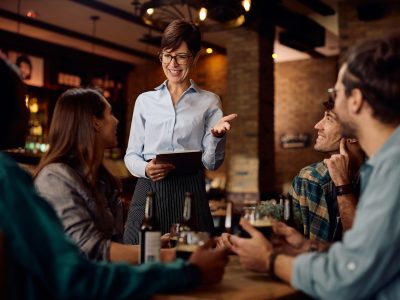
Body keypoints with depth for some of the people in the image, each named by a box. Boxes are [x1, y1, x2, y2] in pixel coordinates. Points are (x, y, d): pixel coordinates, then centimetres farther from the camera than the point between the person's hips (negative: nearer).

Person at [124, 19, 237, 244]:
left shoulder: (209, 102, 8)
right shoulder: (145, 100, 12)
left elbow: (212, 163, 4)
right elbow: (131, 155, 11)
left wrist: (217, 136, -16)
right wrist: (146, 169, -10)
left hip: (190, 192, -1)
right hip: (148, 190, 1)